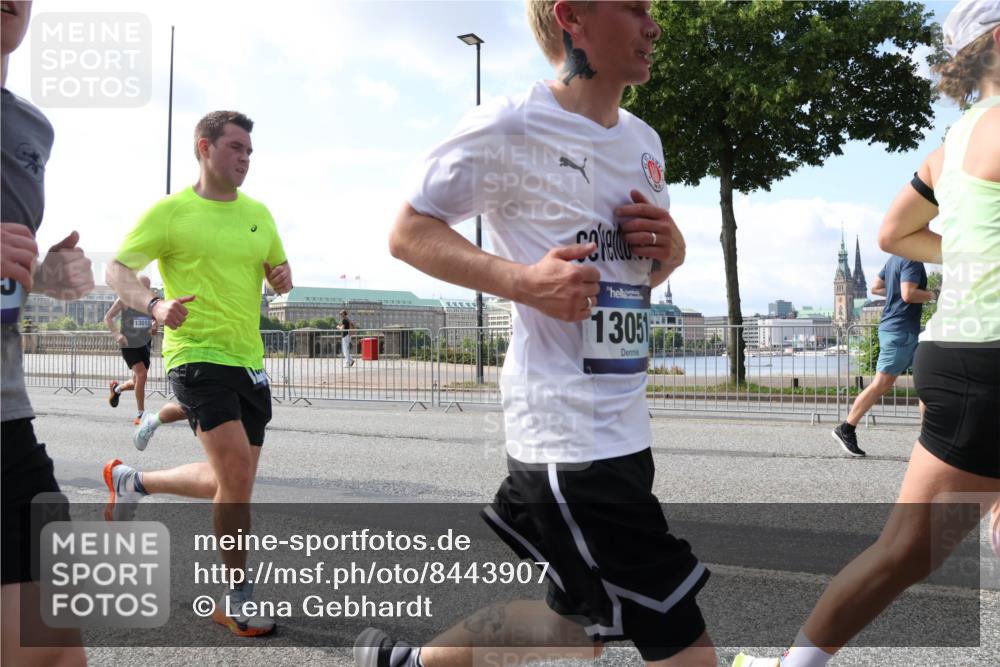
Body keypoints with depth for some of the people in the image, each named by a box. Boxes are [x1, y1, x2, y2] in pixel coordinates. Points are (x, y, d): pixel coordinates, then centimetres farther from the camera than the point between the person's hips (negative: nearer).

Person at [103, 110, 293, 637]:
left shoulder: (258, 213, 12)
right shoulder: (170, 212, -3)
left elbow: (275, 274, 21)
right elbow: (116, 270, -2)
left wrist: (283, 277, -4)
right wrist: (154, 304, -22)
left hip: (249, 360, 7)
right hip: (196, 353, -6)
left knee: (232, 483, 12)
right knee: (236, 468, -20)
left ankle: (132, 481, 38)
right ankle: (236, 595, -2)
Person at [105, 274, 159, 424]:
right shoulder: (125, 300, -7)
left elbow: (156, 321, 16)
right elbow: (108, 318, -4)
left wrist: (155, 327, -8)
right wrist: (116, 334, -20)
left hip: (144, 345, 5)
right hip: (128, 345, -5)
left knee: (137, 382, 10)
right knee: (141, 374, -20)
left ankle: (116, 388, 46)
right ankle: (141, 414, -9)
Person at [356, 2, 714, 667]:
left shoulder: (643, 140, 13)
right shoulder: (510, 127, -11)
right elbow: (408, 232, -8)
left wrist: (670, 246, 0)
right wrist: (524, 280, -21)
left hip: (623, 424, 9)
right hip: (568, 432, -9)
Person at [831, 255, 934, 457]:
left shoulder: (896, 258, 14)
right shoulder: (912, 259, -14)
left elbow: (875, 287, 20)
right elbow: (908, 294, -25)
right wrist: (930, 295, -7)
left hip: (907, 331, 10)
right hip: (900, 331, -10)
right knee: (881, 384, -7)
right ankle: (846, 430, -3)